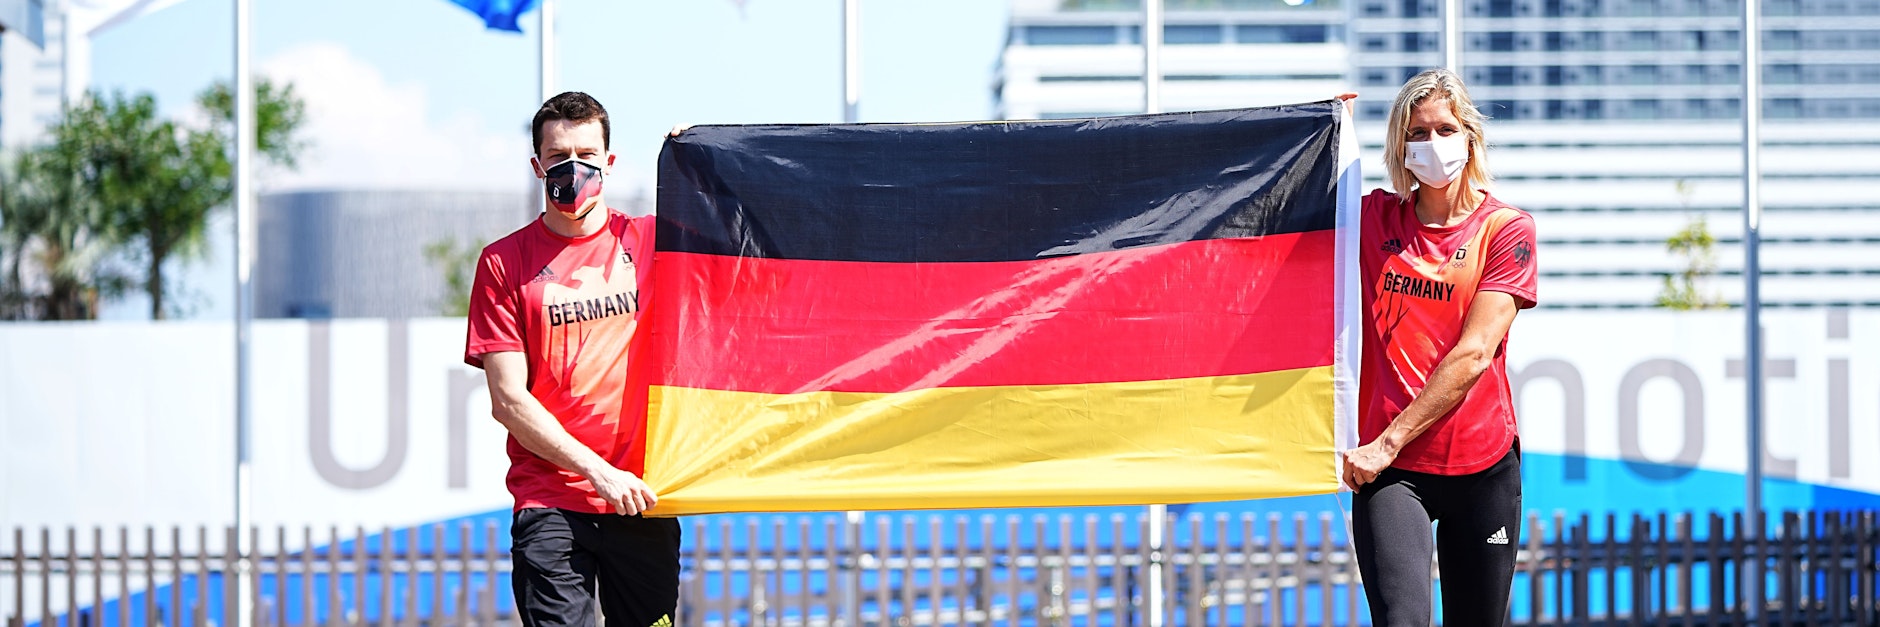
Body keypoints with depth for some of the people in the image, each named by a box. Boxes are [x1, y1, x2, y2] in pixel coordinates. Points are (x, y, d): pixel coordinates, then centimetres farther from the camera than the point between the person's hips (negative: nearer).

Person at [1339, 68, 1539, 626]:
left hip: (1481, 464, 0)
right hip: (1389, 470, 0)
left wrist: (1390, 441, -15)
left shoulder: (1506, 229, 0)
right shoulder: (1374, 218, 8)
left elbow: (1474, 353, -9)